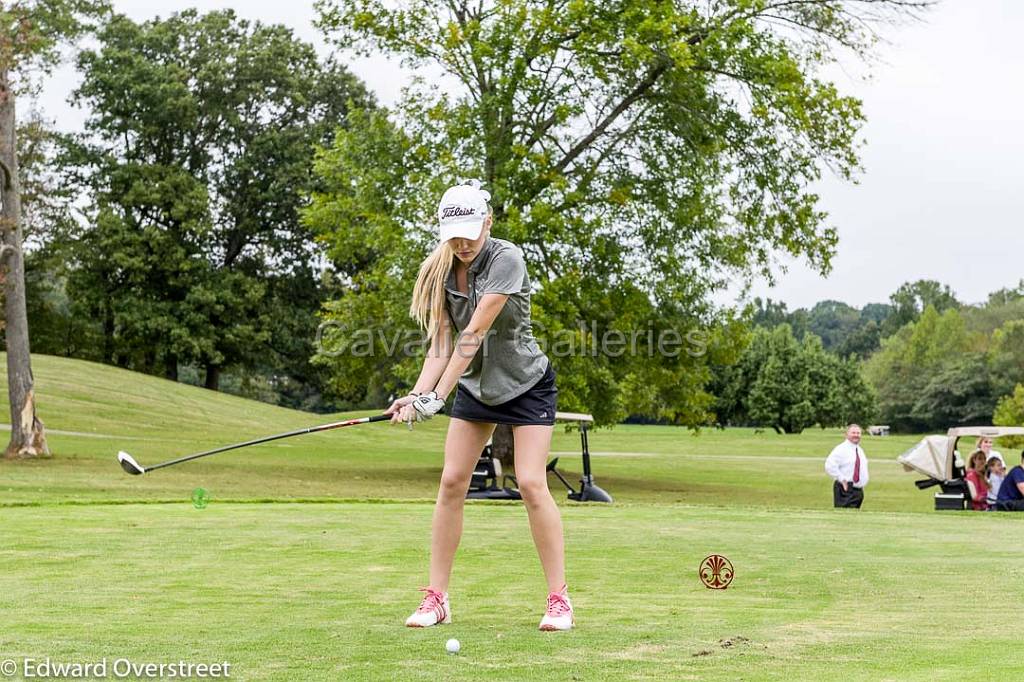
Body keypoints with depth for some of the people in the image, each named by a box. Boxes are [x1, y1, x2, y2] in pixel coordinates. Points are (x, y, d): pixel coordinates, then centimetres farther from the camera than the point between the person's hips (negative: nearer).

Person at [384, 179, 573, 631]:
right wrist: (416, 394, -25)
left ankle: (559, 599, -5)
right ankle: (436, 598, 3)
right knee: (451, 481, -3)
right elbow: (442, 341, -9)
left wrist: (437, 395, -35)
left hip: (526, 384, -5)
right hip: (474, 385, 5)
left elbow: (474, 333, -31)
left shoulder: (506, 259, -25)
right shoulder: (441, 271, -7)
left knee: (531, 483, -14)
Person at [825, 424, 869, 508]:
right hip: (846, 490, -8)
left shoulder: (860, 450, 15)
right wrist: (842, 479, -20)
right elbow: (829, 466, -22)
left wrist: (863, 482, 14)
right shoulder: (841, 449, -11)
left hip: (859, 490, 8)